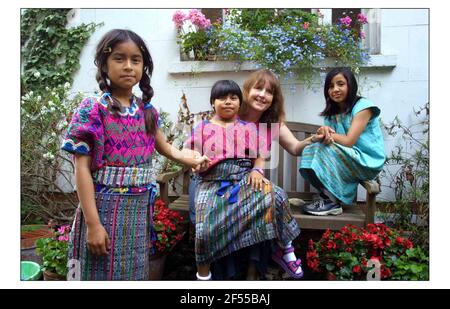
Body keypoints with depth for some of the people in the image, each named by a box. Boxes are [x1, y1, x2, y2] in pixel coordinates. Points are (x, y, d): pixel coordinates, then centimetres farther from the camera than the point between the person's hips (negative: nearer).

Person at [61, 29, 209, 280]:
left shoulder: (147, 110, 5)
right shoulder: (93, 108, -10)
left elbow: (166, 148, 17)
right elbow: (82, 168, -13)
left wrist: (193, 160, -3)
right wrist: (93, 223, -17)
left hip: (141, 207, 5)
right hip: (105, 206, -5)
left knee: (135, 270, 16)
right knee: (104, 271, 6)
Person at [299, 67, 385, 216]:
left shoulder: (363, 106, -12)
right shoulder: (332, 112, 10)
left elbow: (348, 141, -21)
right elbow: (327, 137, -3)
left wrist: (326, 133, -10)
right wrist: (324, 132, -26)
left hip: (368, 163, -6)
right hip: (349, 159, 7)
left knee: (327, 150, -27)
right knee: (310, 151, -13)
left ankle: (332, 202, -14)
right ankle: (328, 197, -7)